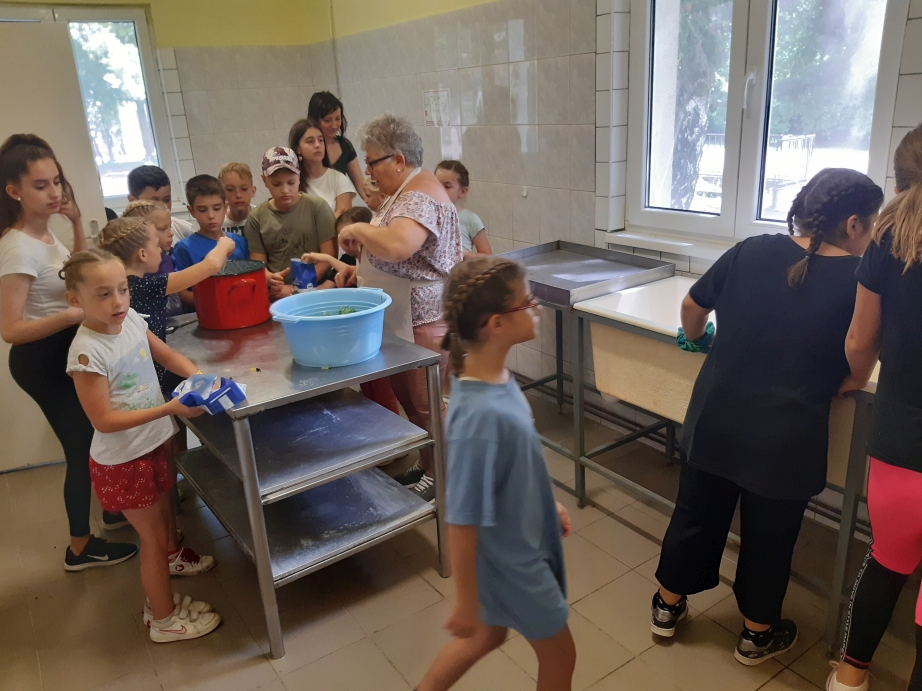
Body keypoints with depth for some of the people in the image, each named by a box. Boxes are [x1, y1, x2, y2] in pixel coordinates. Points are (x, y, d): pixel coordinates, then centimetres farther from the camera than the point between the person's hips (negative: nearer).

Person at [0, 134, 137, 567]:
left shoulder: (45, 233, 1)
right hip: (43, 361, -9)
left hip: (66, 351, 9)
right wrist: (73, 316, -38)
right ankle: (81, 548, 22)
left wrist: (77, 226, 4)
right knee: (81, 446, 3)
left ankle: (113, 509, 45)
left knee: (97, 434, 23)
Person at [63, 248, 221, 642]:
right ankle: (164, 620, 29)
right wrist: (169, 409, -29)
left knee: (165, 517, 26)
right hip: (122, 460, -6)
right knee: (153, 536, 9)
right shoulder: (87, 352, -26)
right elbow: (104, 421, -25)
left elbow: (167, 356, 10)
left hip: (153, 444, 6)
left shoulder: (131, 320, -5)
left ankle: (170, 563, 53)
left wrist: (199, 378, -7)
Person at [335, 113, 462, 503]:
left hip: (422, 321, -10)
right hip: (400, 319, 10)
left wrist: (357, 229, -23)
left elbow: (397, 245, -40)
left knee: (425, 403, 3)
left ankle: (438, 479, 20)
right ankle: (424, 464, 35)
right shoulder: (406, 191, 12)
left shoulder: (420, 198, -21)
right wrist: (361, 269, 6)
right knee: (406, 397, 19)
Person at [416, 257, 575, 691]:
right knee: (559, 655, 19)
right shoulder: (481, 415, -37)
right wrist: (465, 603, -16)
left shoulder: (495, 376, -10)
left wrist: (547, 505, 18)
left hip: (516, 543, 8)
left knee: (489, 635, 30)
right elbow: (461, 523, -27)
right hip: (508, 559, -8)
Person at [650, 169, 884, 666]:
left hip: (716, 420, 3)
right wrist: (826, 383, 12)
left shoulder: (752, 251, -4)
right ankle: (757, 634, 40)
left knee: (696, 514, 21)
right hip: (785, 437, -3)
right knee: (768, 536, 18)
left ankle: (667, 606, 39)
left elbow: (693, 305, 8)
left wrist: (695, 338, 27)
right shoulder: (859, 278, -11)